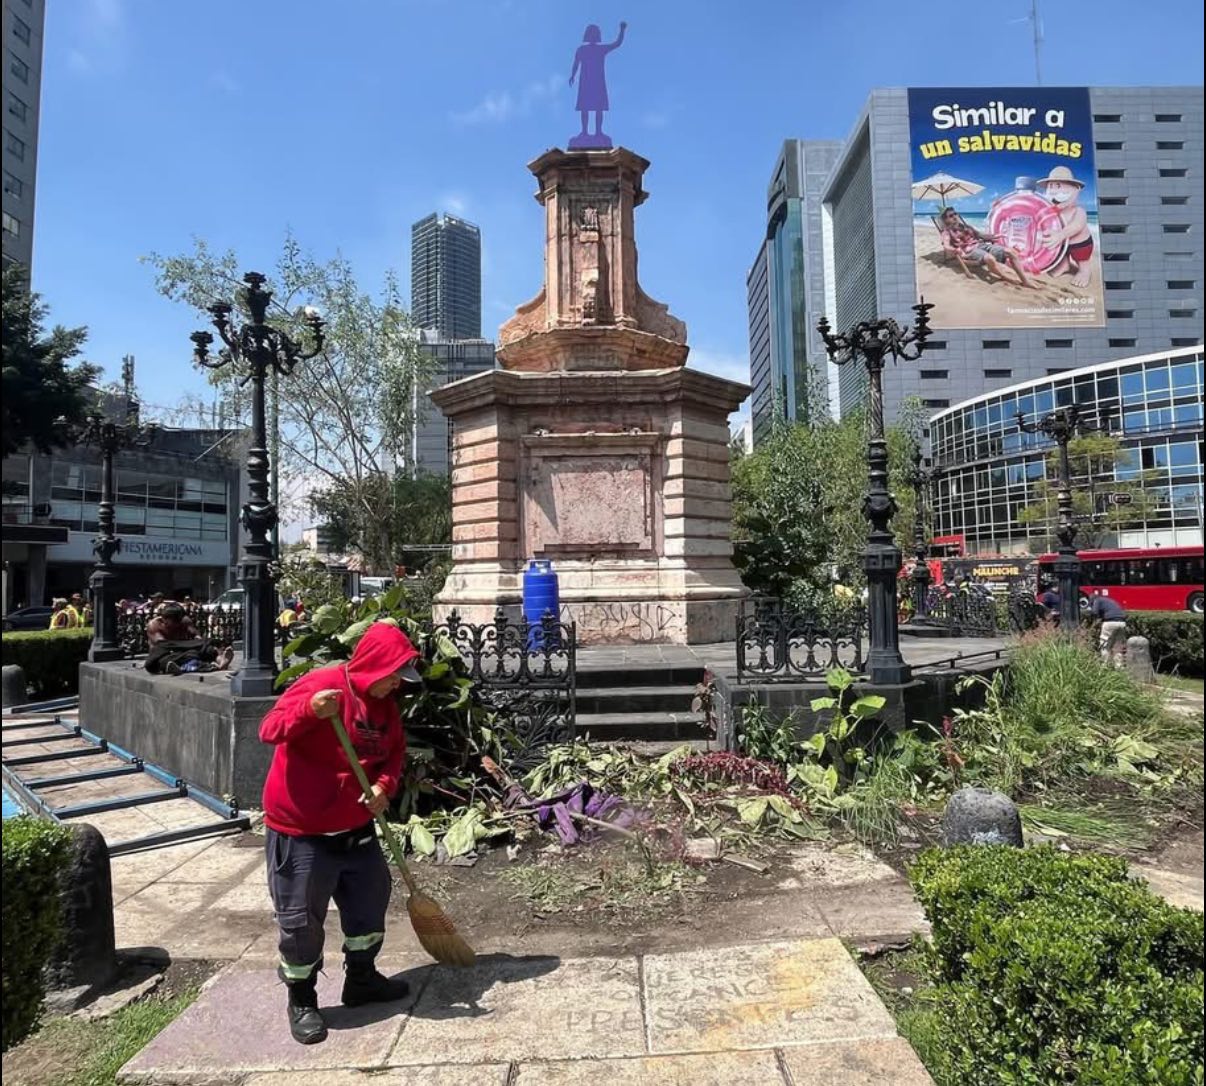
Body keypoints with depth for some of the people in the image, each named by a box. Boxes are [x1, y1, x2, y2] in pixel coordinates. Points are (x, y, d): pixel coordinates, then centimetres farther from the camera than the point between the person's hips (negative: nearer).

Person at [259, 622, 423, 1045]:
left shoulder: (385, 705, 3)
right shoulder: (320, 684, -21)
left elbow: (394, 752, 11)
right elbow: (270, 729, -25)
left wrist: (385, 784, -10)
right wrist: (311, 711, -45)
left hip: (355, 828, 8)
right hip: (300, 831, -7)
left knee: (370, 901, 18)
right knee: (300, 919, 4)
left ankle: (361, 979, 40)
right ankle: (301, 1000, 27)